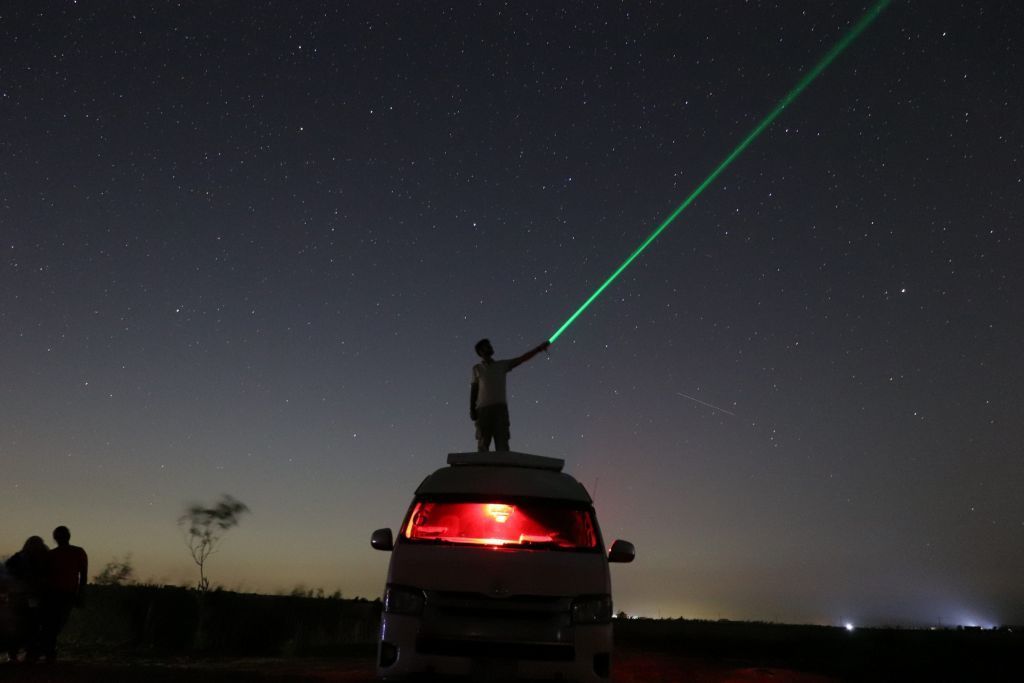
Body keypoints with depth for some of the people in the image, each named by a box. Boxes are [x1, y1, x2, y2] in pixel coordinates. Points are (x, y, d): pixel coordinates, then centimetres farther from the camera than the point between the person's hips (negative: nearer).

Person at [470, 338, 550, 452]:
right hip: (483, 409, -1)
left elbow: (522, 358, 11)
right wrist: (472, 409, 0)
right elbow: (474, 389, 11)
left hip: (500, 408, 1)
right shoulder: (477, 368, 17)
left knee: (502, 442, -10)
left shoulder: (502, 365, 18)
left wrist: (539, 349, 1)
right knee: (483, 444, -7)